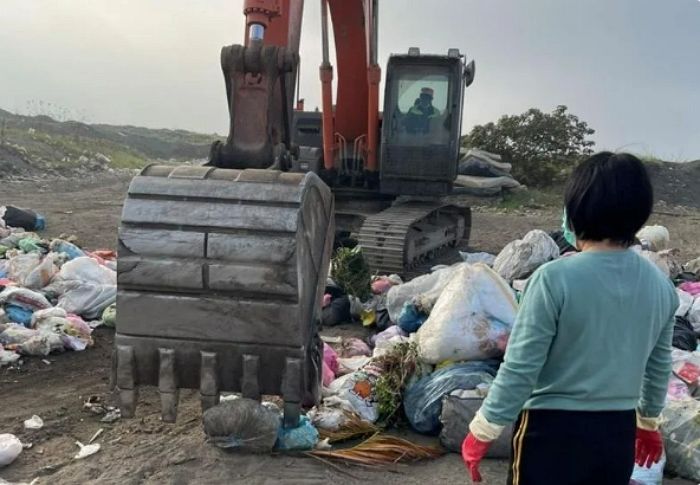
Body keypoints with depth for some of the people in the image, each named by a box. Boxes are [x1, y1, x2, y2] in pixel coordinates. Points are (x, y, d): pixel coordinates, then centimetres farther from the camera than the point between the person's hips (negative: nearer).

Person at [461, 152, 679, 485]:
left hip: (553, 429, -5)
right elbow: (659, 367, 10)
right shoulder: (661, 285, -2)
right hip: (618, 431, 5)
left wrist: (483, 430, -6)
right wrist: (648, 421, 27)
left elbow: (520, 368, -18)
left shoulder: (555, 278, -21)